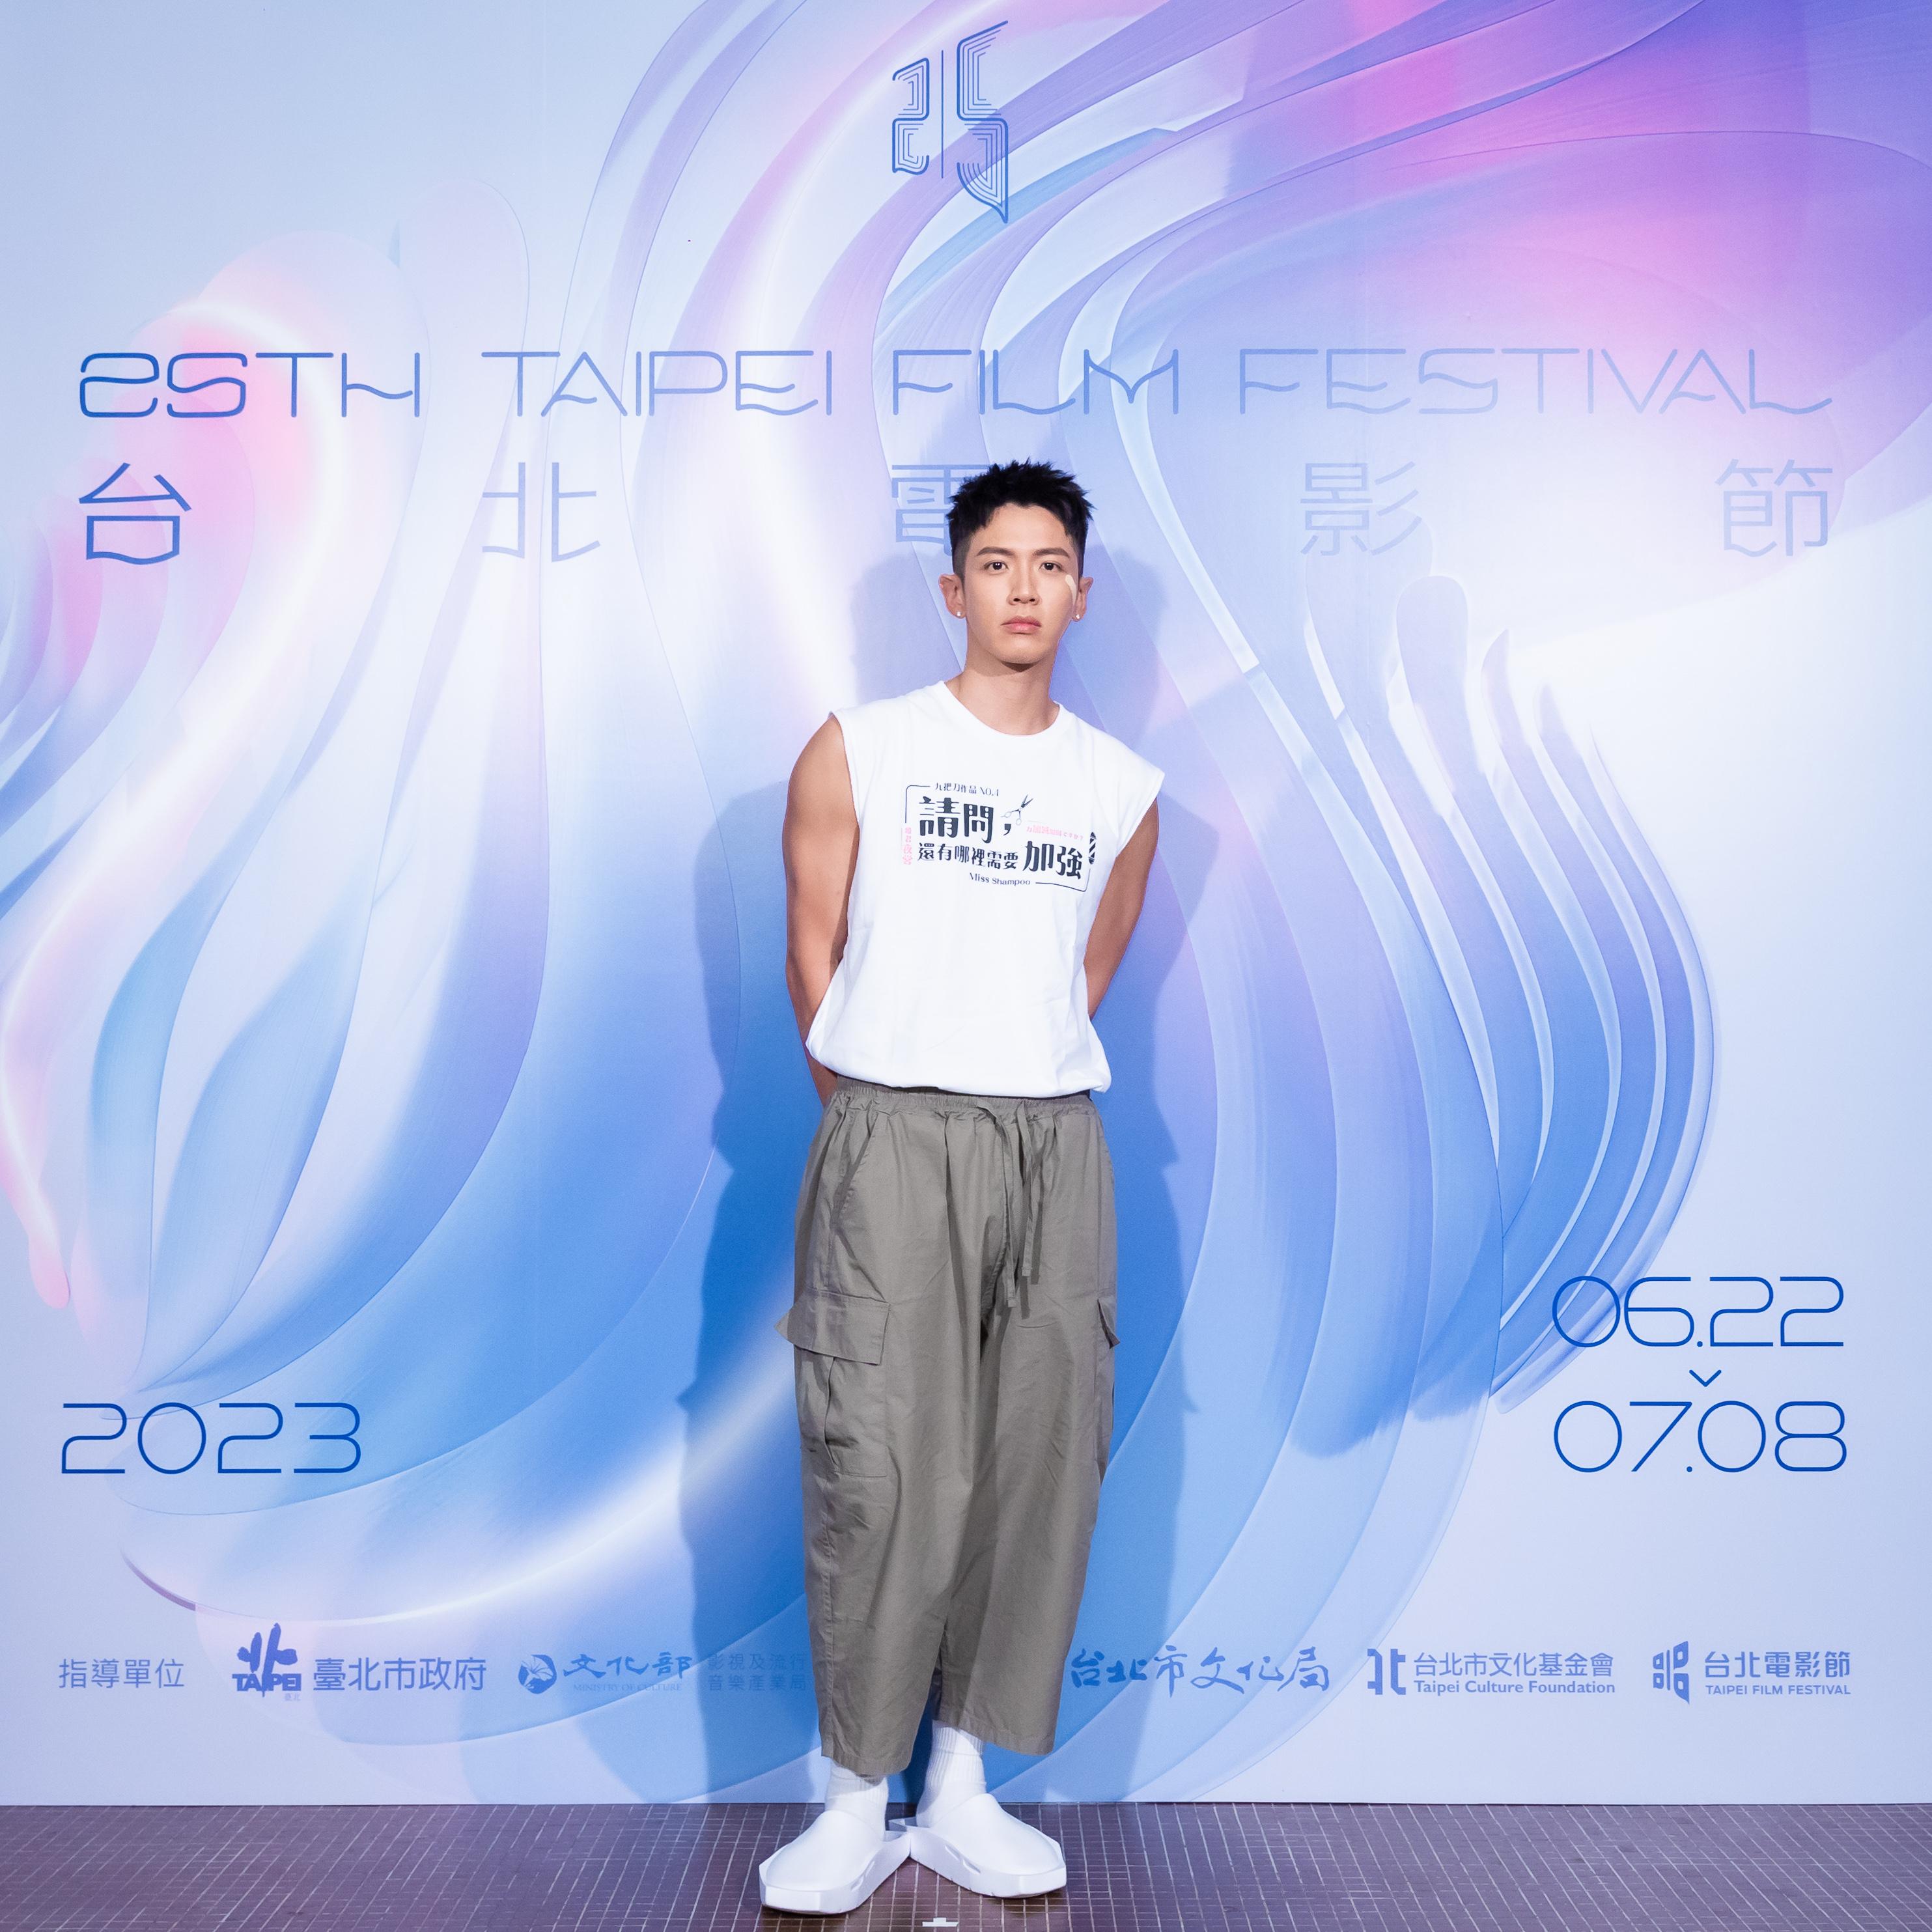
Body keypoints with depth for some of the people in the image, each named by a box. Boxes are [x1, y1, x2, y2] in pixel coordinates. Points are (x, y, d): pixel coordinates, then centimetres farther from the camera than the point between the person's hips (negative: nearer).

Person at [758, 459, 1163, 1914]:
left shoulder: (1124, 787, 11)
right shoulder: (857, 751, 3)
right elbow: (814, 952, 6)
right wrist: (877, 1124, 9)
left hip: (1055, 1150, 4)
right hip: (891, 1144, -3)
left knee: (1041, 1469, 4)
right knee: (885, 1476, -5)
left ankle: (963, 1794, 18)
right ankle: (857, 1806, 9)